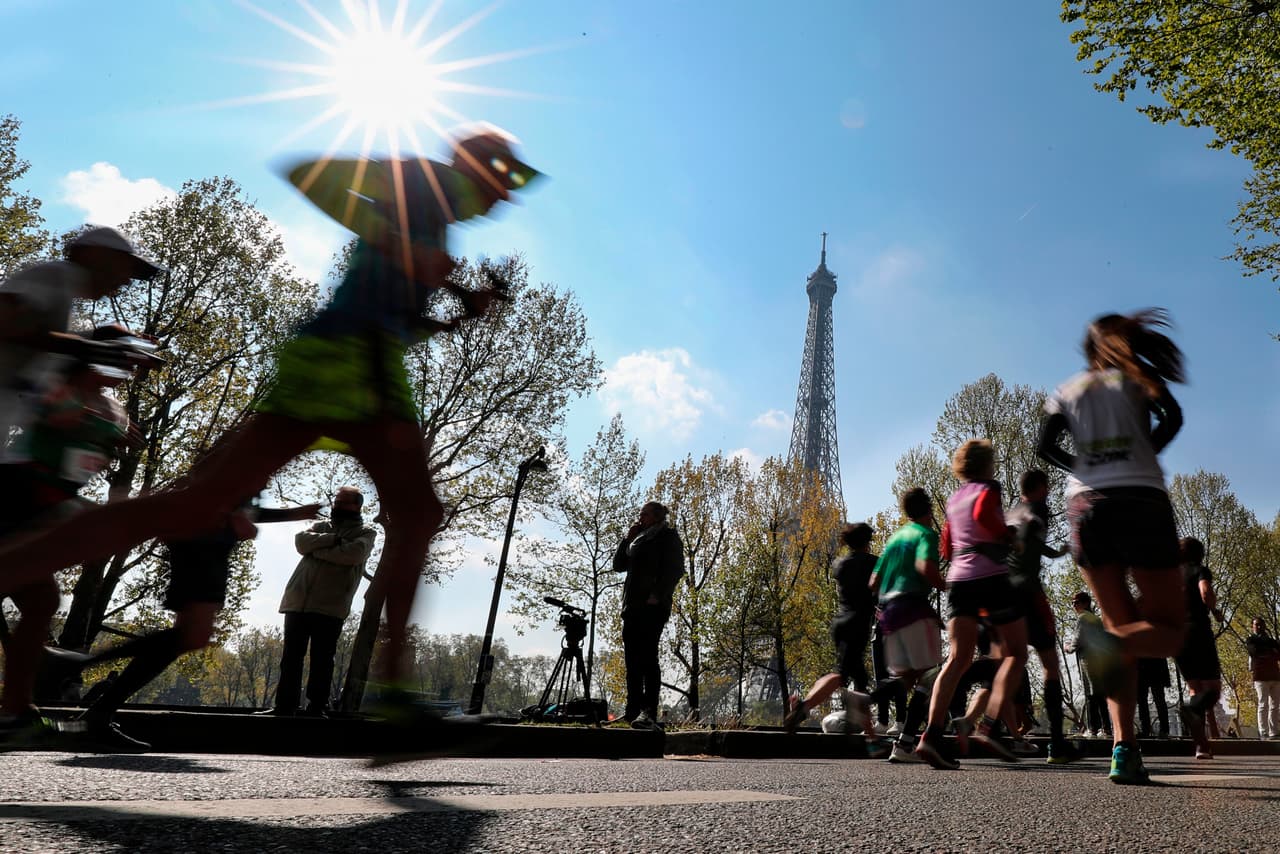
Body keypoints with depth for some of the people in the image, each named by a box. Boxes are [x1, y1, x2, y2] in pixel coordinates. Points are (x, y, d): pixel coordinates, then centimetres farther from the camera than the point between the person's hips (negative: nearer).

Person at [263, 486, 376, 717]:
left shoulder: (365, 532, 8)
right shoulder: (320, 526, 22)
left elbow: (353, 553, -12)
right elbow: (301, 541, 2)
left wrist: (317, 549, -5)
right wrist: (333, 539, -9)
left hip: (330, 605, -4)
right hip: (298, 601, 4)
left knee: (321, 660, -2)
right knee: (290, 657, 6)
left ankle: (317, 708, 1)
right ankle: (285, 705, 12)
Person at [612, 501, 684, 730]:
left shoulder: (667, 536, 4)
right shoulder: (639, 540, 27)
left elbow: (674, 569, -8)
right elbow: (619, 565, 22)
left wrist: (658, 595, -18)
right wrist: (628, 538, 12)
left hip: (652, 606, -8)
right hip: (633, 606, 8)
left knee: (647, 656, -15)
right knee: (632, 659, 5)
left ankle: (649, 712, -20)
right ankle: (634, 709, 9)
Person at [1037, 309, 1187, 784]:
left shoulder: (1066, 392, 18)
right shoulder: (1138, 378, 14)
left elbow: (1046, 447, 4)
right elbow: (1172, 417, -4)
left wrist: (1085, 469, 15)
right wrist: (1143, 457, 7)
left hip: (1086, 506, 3)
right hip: (1141, 501, -2)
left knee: (1122, 627, 10)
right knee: (1170, 629, 4)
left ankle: (1124, 750, -6)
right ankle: (1111, 645, -33)